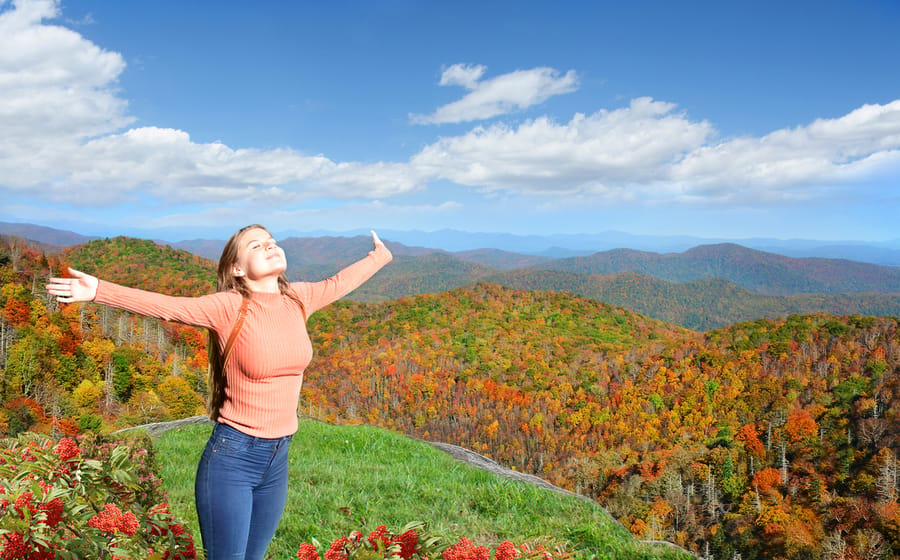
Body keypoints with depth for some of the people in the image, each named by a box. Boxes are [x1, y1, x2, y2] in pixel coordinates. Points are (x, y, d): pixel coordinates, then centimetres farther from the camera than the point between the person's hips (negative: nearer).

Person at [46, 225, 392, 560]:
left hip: (278, 459, 5)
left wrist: (379, 256, 34)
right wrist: (98, 290, -31)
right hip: (231, 458, -5)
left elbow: (337, 283, 19)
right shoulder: (229, 306, -12)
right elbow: (165, 306, -20)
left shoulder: (298, 299, 2)